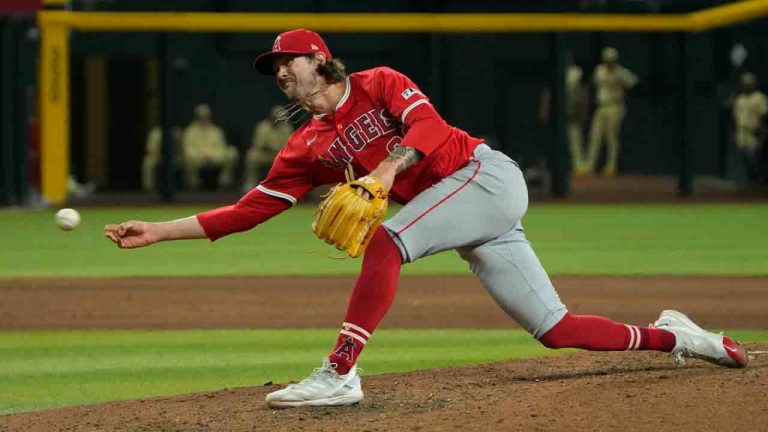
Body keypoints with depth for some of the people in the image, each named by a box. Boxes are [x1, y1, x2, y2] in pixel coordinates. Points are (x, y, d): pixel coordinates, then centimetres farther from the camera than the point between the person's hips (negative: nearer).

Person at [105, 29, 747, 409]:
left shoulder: (378, 84, -1)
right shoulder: (308, 147, 13)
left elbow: (429, 126, -17)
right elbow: (250, 210, 8)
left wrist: (388, 167, -33)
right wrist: (160, 230, 2)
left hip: (488, 175, -7)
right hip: (470, 226, 7)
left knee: (386, 241, -28)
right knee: (555, 328, 1)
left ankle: (340, 373, -30)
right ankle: (670, 336, 17)